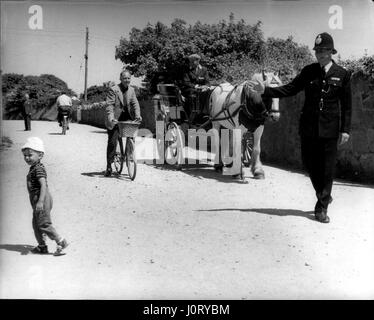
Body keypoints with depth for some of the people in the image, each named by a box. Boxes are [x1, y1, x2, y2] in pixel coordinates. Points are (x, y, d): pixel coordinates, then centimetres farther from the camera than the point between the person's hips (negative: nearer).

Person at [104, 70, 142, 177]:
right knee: (112, 142, -4)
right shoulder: (113, 90, -8)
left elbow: (135, 103, 3)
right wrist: (111, 117, -29)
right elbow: (109, 105, -15)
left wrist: (137, 115, -14)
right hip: (115, 120, -5)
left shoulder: (131, 90, 9)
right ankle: (109, 166, 5)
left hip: (127, 118, 5)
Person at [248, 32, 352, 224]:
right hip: (308, 127, 3)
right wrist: (265, 91, -6)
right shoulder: (308, 71, 6)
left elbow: (347, 105, 2)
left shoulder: (342, 75, 0)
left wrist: (345, 129, -3)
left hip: (330, 129, -2)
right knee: (309, 164, 8)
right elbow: (289, 89, 4)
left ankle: (321, 208, 12)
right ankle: (323, 195, 33)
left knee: (327, 168, 0)